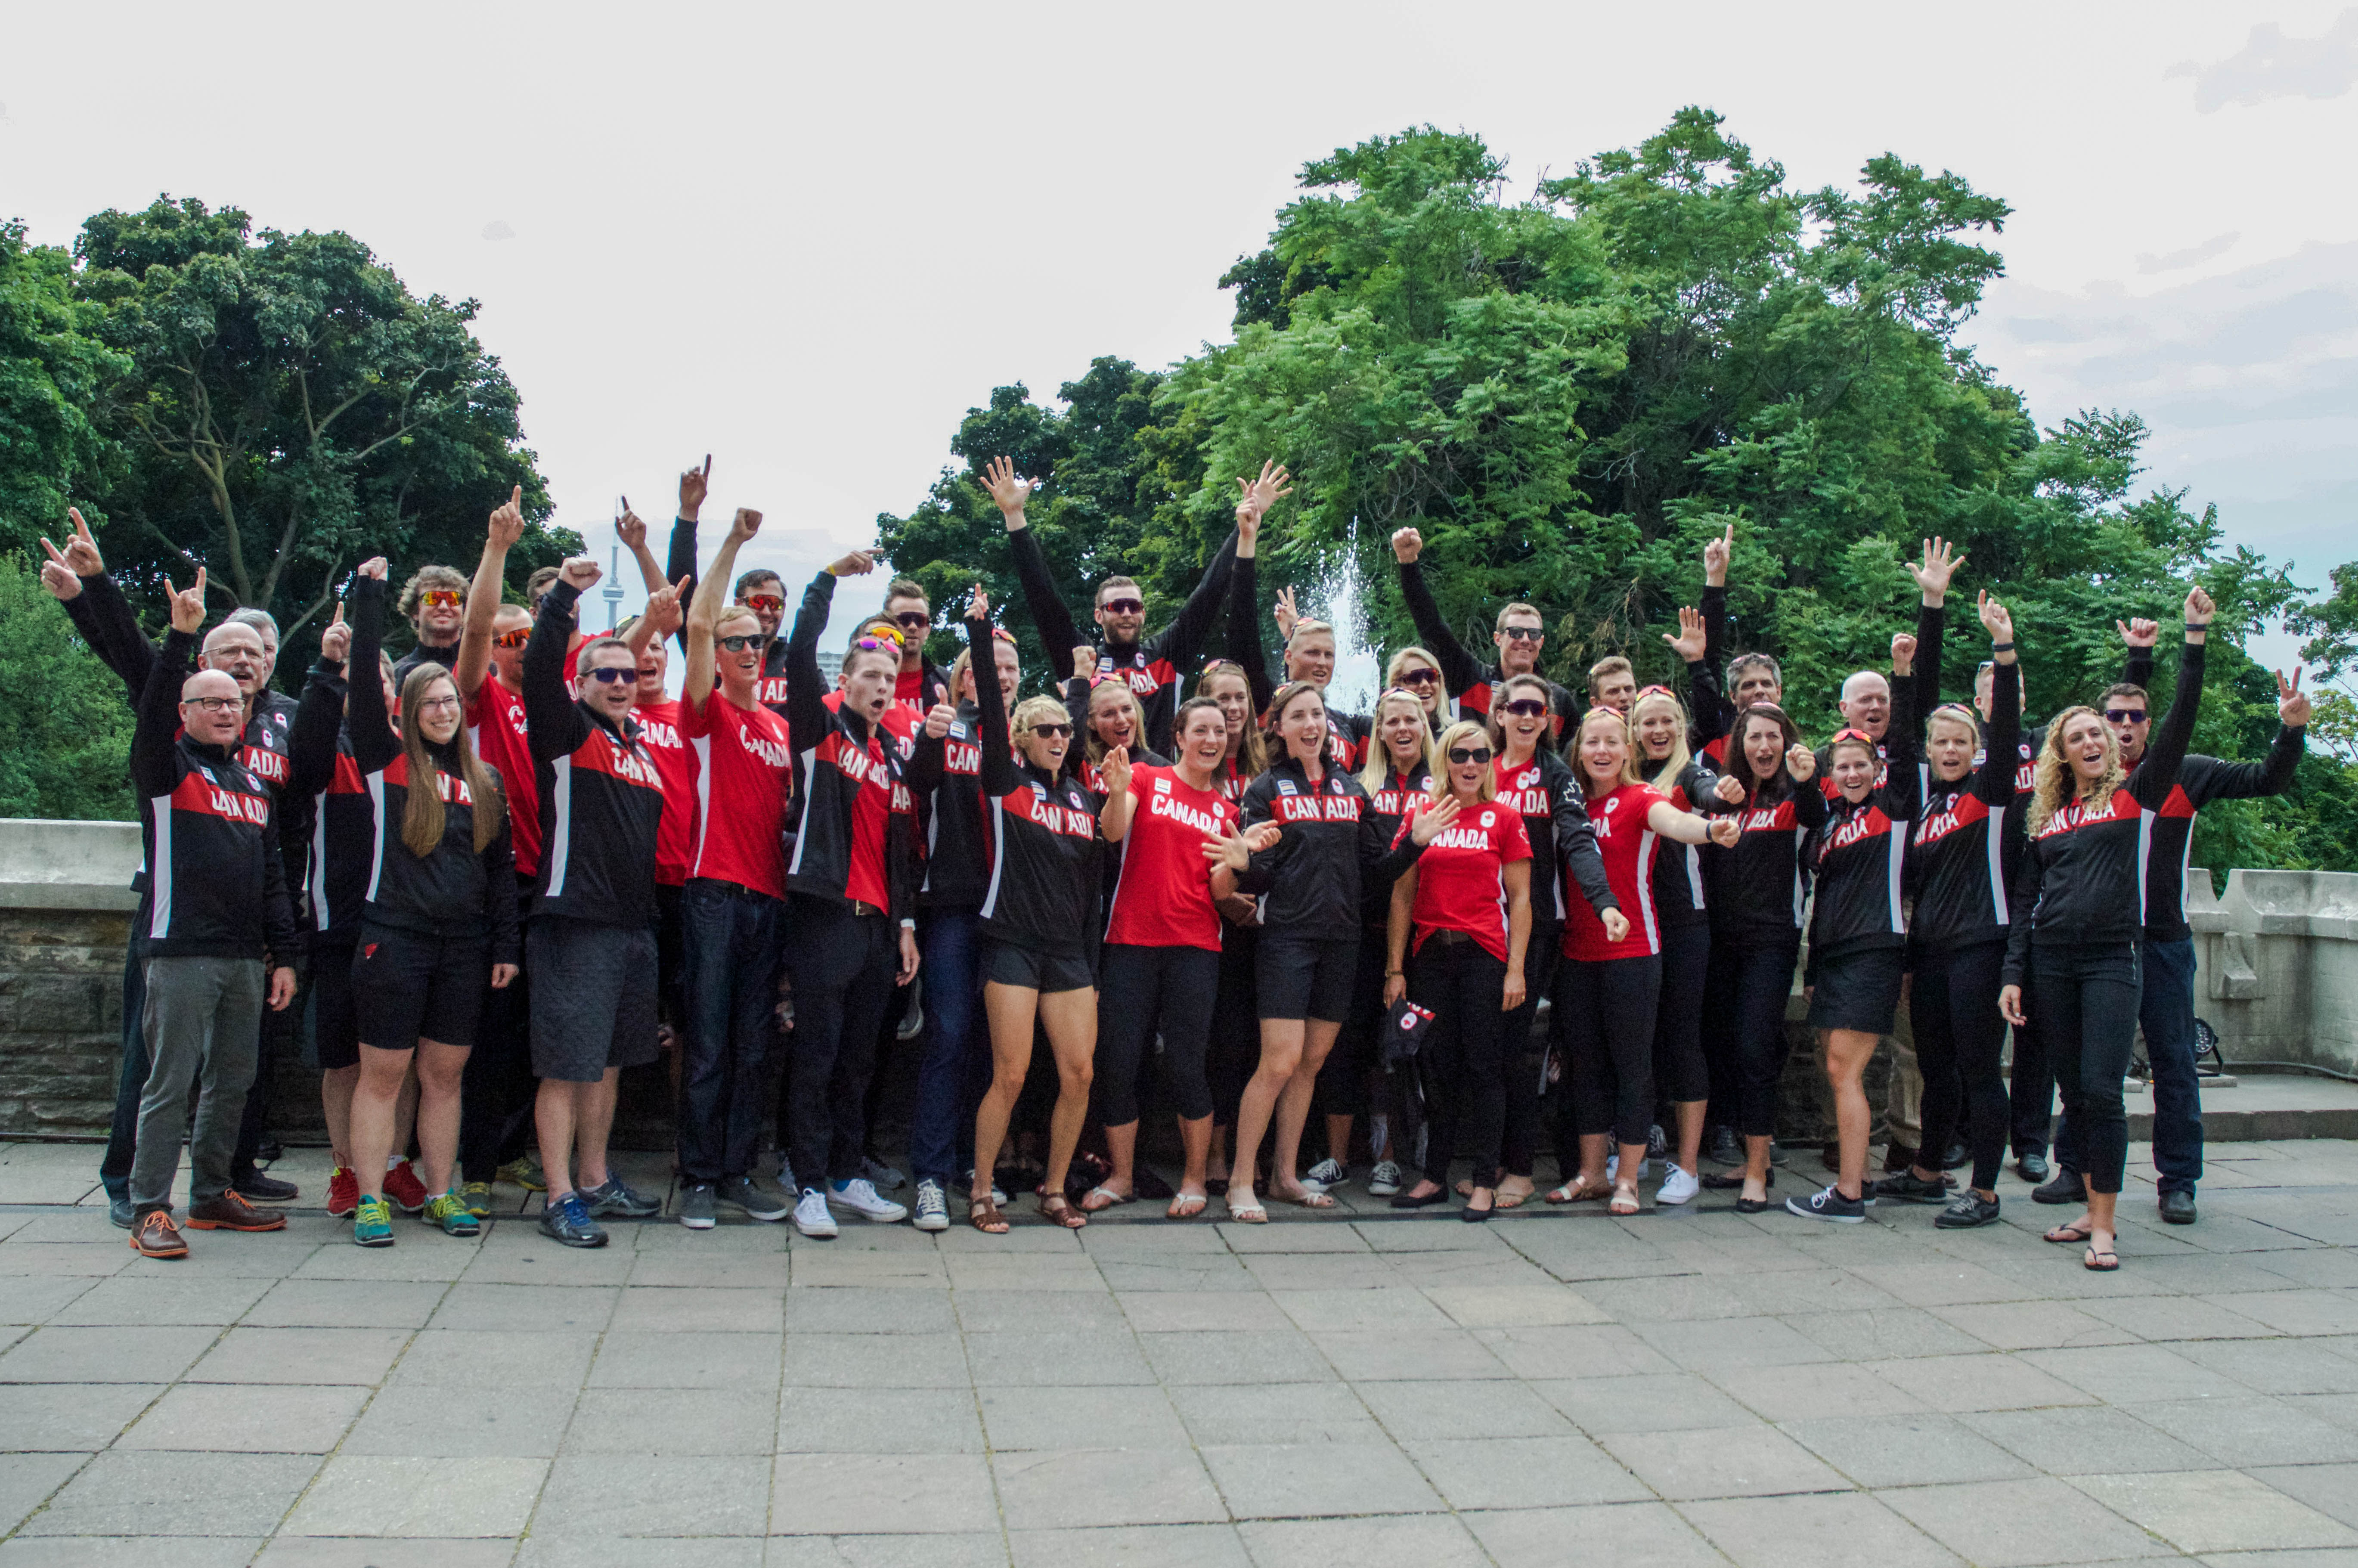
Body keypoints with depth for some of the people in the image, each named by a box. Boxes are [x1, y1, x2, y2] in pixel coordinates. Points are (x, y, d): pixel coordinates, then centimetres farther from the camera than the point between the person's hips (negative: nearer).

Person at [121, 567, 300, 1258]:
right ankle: (149, 1211, 1)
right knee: (170, 1084, -5)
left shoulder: (255, 786, 17)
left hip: (246, 959, 6)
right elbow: (152, 712, -20)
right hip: (182, 953, -6)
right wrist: (182, 636, -30)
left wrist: (284, 956, 13)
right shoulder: (168, 769, 2)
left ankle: (212, 1195, 22)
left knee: (232, 1084, 11)